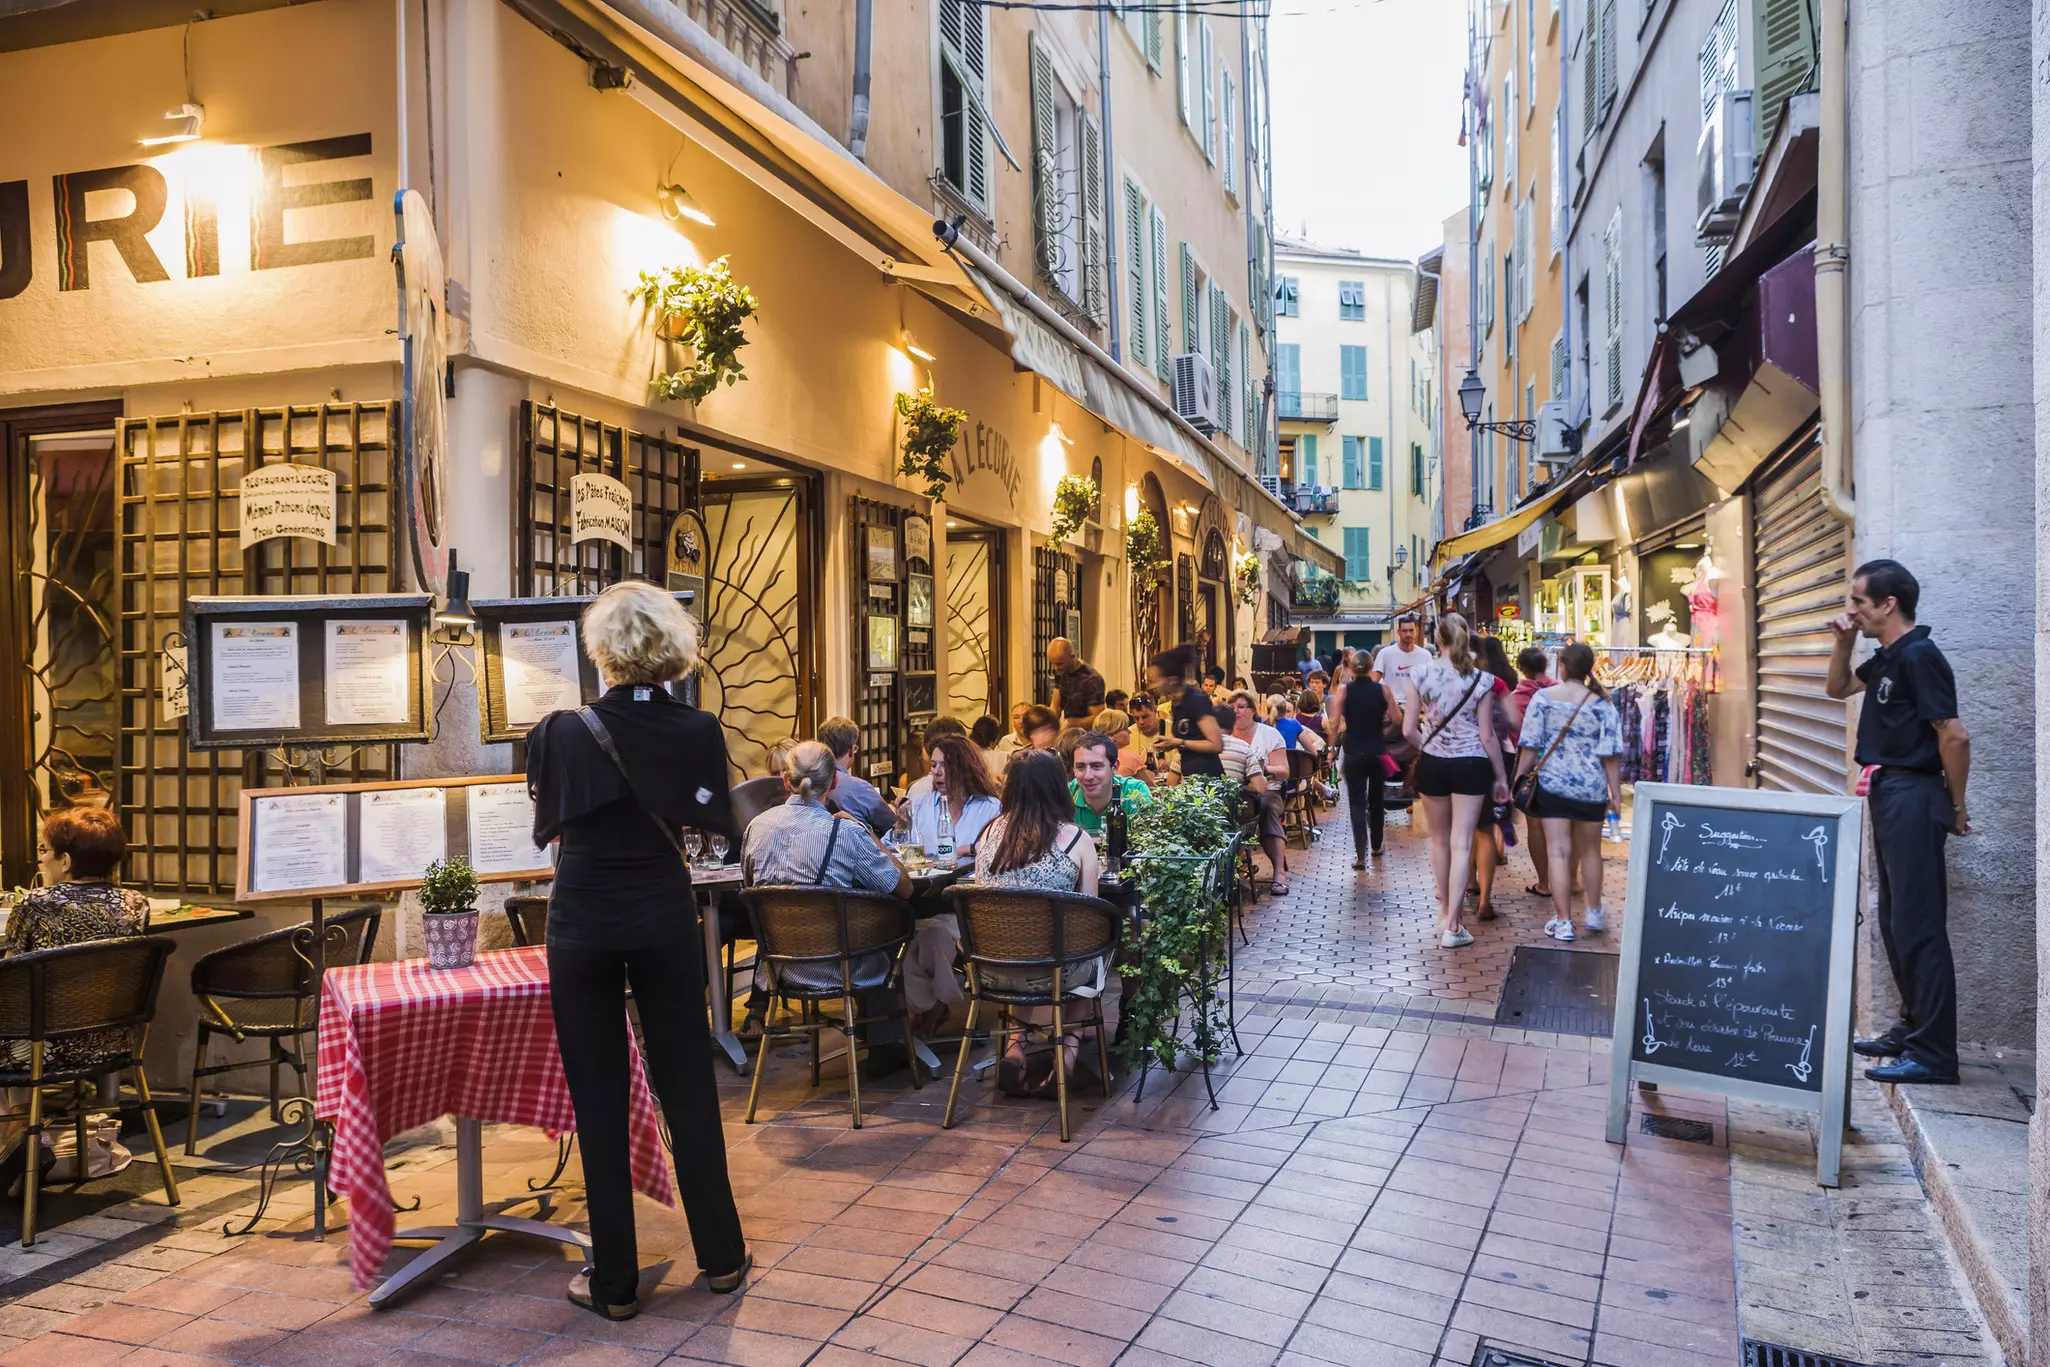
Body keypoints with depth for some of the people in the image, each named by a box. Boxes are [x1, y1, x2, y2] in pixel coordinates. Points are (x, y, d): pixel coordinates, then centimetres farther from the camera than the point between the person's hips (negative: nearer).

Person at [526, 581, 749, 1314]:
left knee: (599, 1098, 7)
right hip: (664, 918, 2)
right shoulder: (699, 730, -9)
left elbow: (550, 825, 2)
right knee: (687, 1084, 13)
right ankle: (721, 1255, 24)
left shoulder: (564, 732, -14)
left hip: (584, 925, -2)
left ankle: (614, 1281, 16)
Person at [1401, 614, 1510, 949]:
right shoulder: (1480, 679, -7)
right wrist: (1500, 776, 6)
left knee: (1440, 839, 18)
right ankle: (1452, 926, -3)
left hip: (1432, 764, 1)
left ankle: (1444, 912, 30)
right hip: (1471, 765, -1)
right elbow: (1487, 735, -5)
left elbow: (1408, 730, -6)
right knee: (1461, 843, 0)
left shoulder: (1419, 675, -6)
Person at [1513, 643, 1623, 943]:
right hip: (1592, 788, 2)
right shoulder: (1602, 704, -3)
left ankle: (1563, 922, 1)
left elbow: (1530, 746, -6)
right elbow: (1610, 753, -5)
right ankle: (1594, 914, 31)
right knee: (1590, 850, 19)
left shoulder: (1544, 698, -5)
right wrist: (1616, 793, 0)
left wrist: (1518, 780, 3)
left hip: (1552, 784, -1)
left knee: (1558, 852, 1)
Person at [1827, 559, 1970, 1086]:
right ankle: (1913, 1027, 25)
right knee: (1896, 922, 15)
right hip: (1889, 792, 10)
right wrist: (1843, 642, 12)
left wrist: (1955, 807, -11)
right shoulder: (1886, 659, 12)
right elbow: (1838, 688, 30)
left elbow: (1955, 736, -20)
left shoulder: (1919, 656, -16)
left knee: (1919, 925, -9)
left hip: (1913, 796, -10)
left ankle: (1934, 1053, -5)